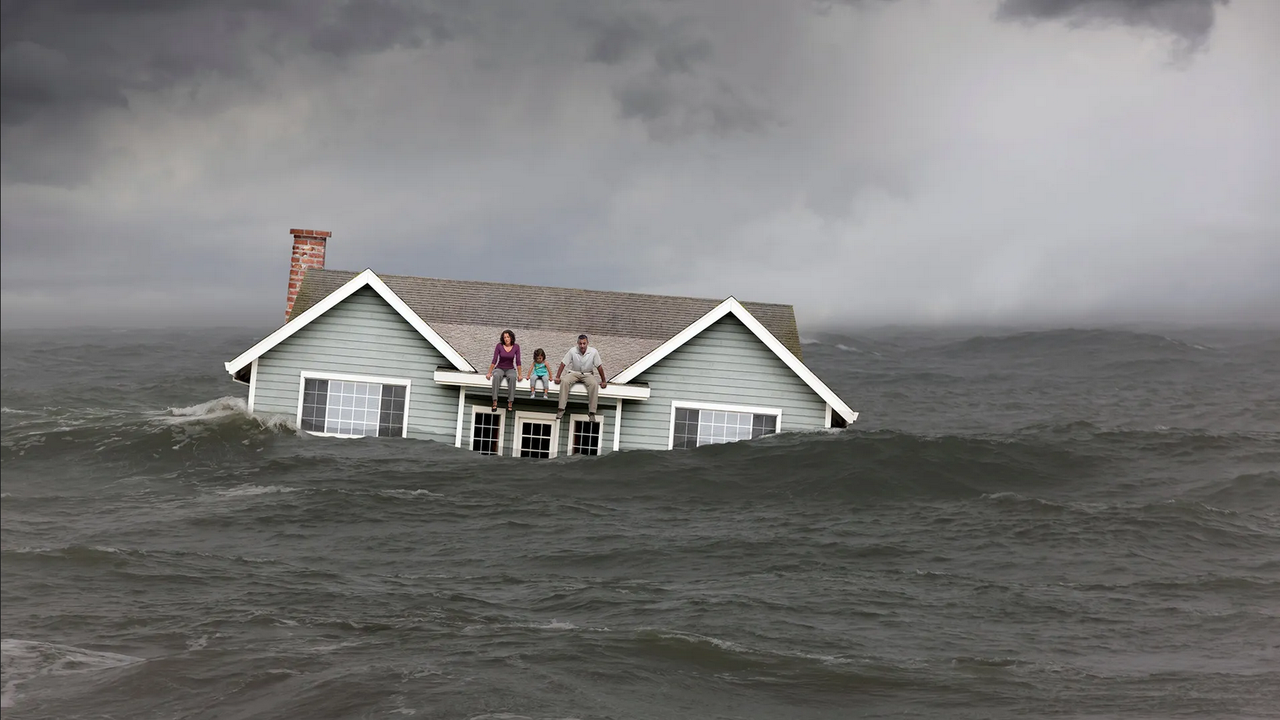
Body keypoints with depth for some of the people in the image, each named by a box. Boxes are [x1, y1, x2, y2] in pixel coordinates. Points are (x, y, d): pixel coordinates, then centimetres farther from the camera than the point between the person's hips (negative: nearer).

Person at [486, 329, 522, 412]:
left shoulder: (516, 347, -2)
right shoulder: (499, 346, -6)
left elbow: (518, 361, -3)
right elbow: (494, 360, -6)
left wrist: (519, 374, -10)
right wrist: (489, 373, -11)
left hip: (510, 369, 1)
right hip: (499, 369, -1)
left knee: (512, 377, -38)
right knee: (496, 376, -39)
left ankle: (510, 403, -40)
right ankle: (495, 403, -44)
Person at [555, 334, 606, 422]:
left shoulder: (593, 352, -11)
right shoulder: (572, 351, -12)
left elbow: (599, 367, -4)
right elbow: (563, 364, -7)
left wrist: (603, 381, -1)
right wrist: (557, 377, -12)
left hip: (588, 374, 0)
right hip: (574, 373, 0)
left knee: (594, 384, -32)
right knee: (564, 382, -31)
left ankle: (592, 413, -32)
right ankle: (561, 409, -31)